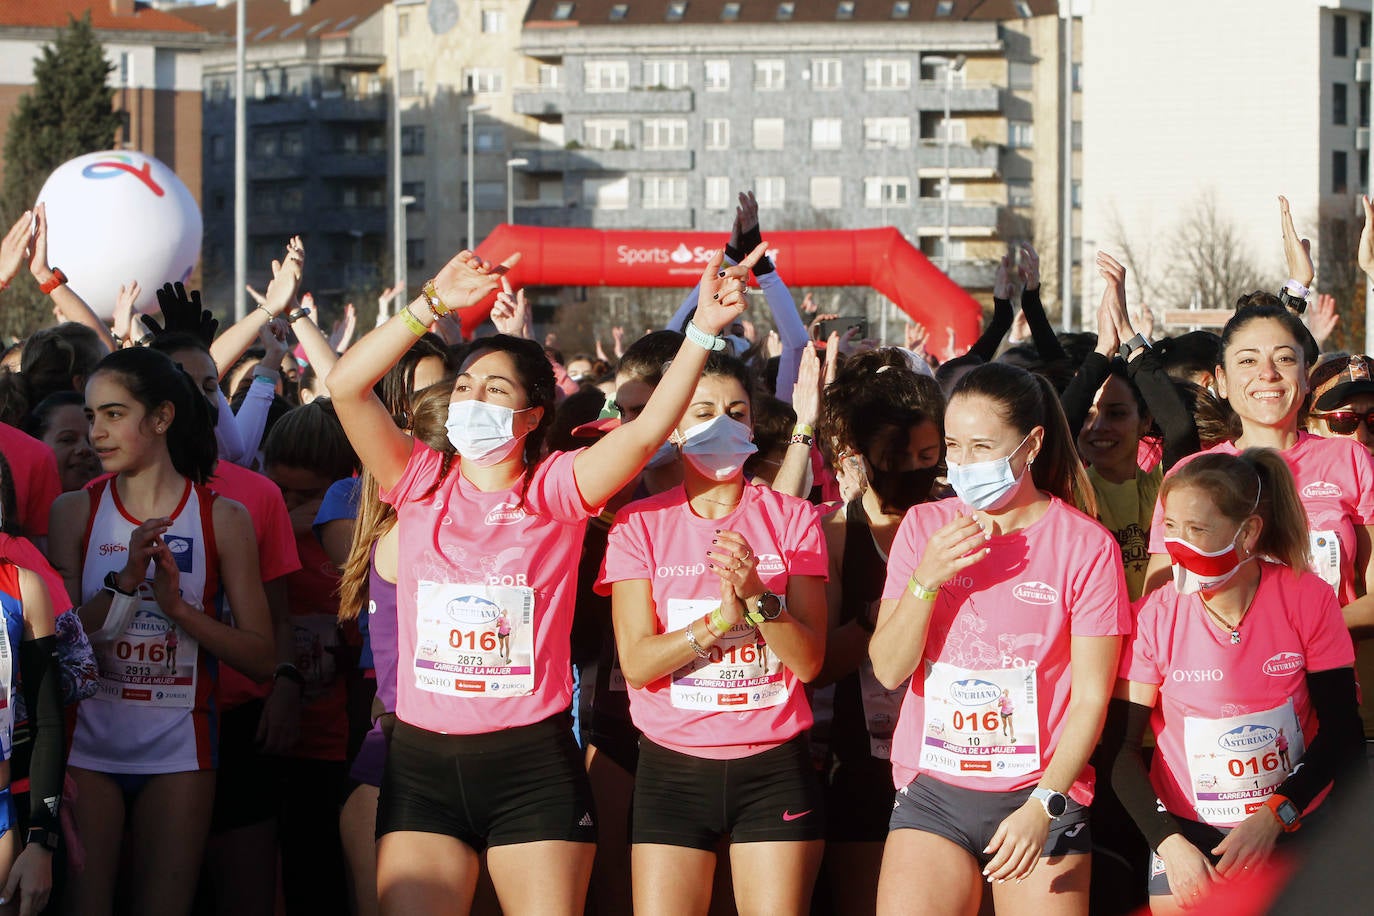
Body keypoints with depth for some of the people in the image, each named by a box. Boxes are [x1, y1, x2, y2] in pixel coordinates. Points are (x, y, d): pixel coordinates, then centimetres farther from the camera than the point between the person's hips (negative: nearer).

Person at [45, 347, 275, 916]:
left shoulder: (222, 520, 2)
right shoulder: (75, 512, 5)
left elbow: (260, 657, -4)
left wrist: (177, 606, -16)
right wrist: (124, 581, -16)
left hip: (177, 746, -1)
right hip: (89, 741, 1)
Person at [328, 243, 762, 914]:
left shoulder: (554, 489, 2)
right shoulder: (422, 484, 7)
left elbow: (646, 431, -12)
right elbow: (347, 386, -4)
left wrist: (702, 332, -21)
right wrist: (433, 305, -10)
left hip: (534, 764, -1)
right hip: (423, 761, 2)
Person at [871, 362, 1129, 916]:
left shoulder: (1085, 547, -6)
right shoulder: (923, 527, 5)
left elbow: (1091, 698, -7)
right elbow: (888, 671, 2)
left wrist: (1042, 807, -16)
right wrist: (927, 579, -12)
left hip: (1043, 793, -2)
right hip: (933, 789, 2)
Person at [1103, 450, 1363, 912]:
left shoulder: (1309, 601, -9)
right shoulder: (1154, 616, -9)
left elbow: (1341, 734, -6)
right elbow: (1121, 745, -5)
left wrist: (1274, 816, -17)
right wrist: (1169, 842, -17)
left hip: (1292, 823, 0)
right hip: (1188, 829, 0)